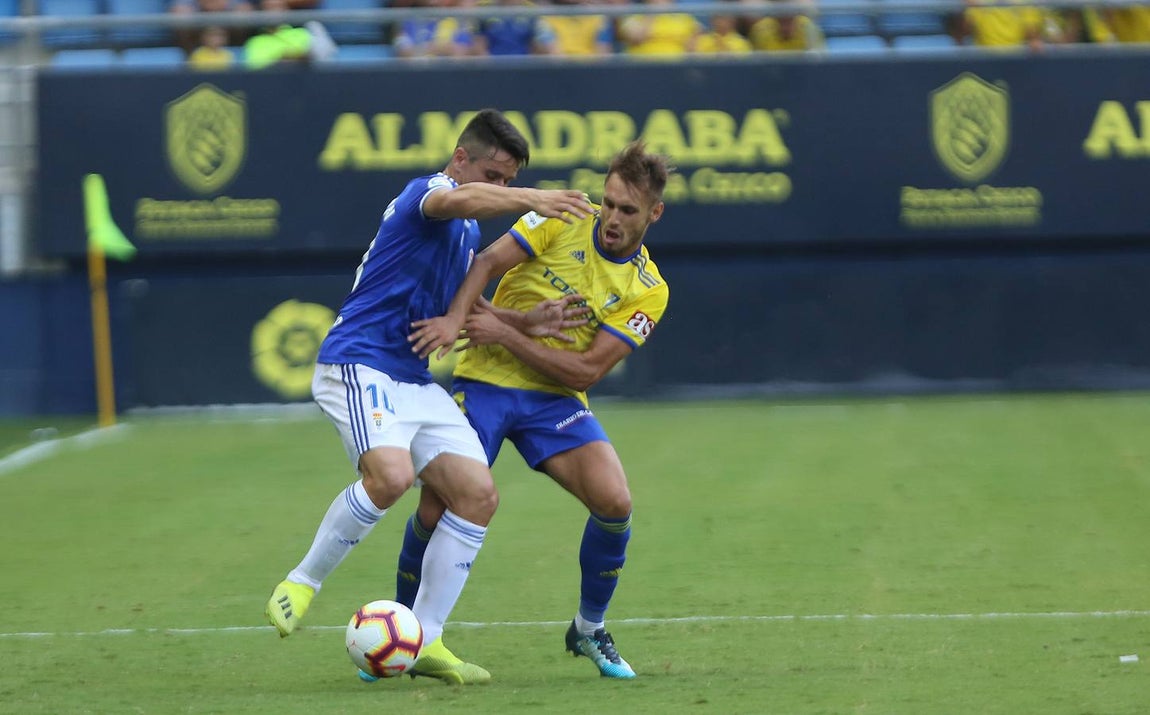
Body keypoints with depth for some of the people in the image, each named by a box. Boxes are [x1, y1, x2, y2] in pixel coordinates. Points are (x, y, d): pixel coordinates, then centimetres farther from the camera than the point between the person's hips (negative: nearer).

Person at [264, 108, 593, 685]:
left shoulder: (468, 233, 20)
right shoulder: (425, 193, -9)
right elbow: (460, 200, -34)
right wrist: (532, 200, -50)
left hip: (416, 379, 9)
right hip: (360, 366, -9)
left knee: (477, 495, -3)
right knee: (391, 475, -32)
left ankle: (425, 641, 3)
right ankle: (301, 584, -11)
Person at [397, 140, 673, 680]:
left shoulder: (647, 291, -4)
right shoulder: (562, 221, -3)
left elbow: (586, 371, -11)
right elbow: (487, 263, -7)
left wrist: (506, 334, -18)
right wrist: (456, 317, -26)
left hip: (554, 399, 1)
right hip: (483, 383, -1)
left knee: (614, 502, -20)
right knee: (437, 509, -13)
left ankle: (589, 629, 5)